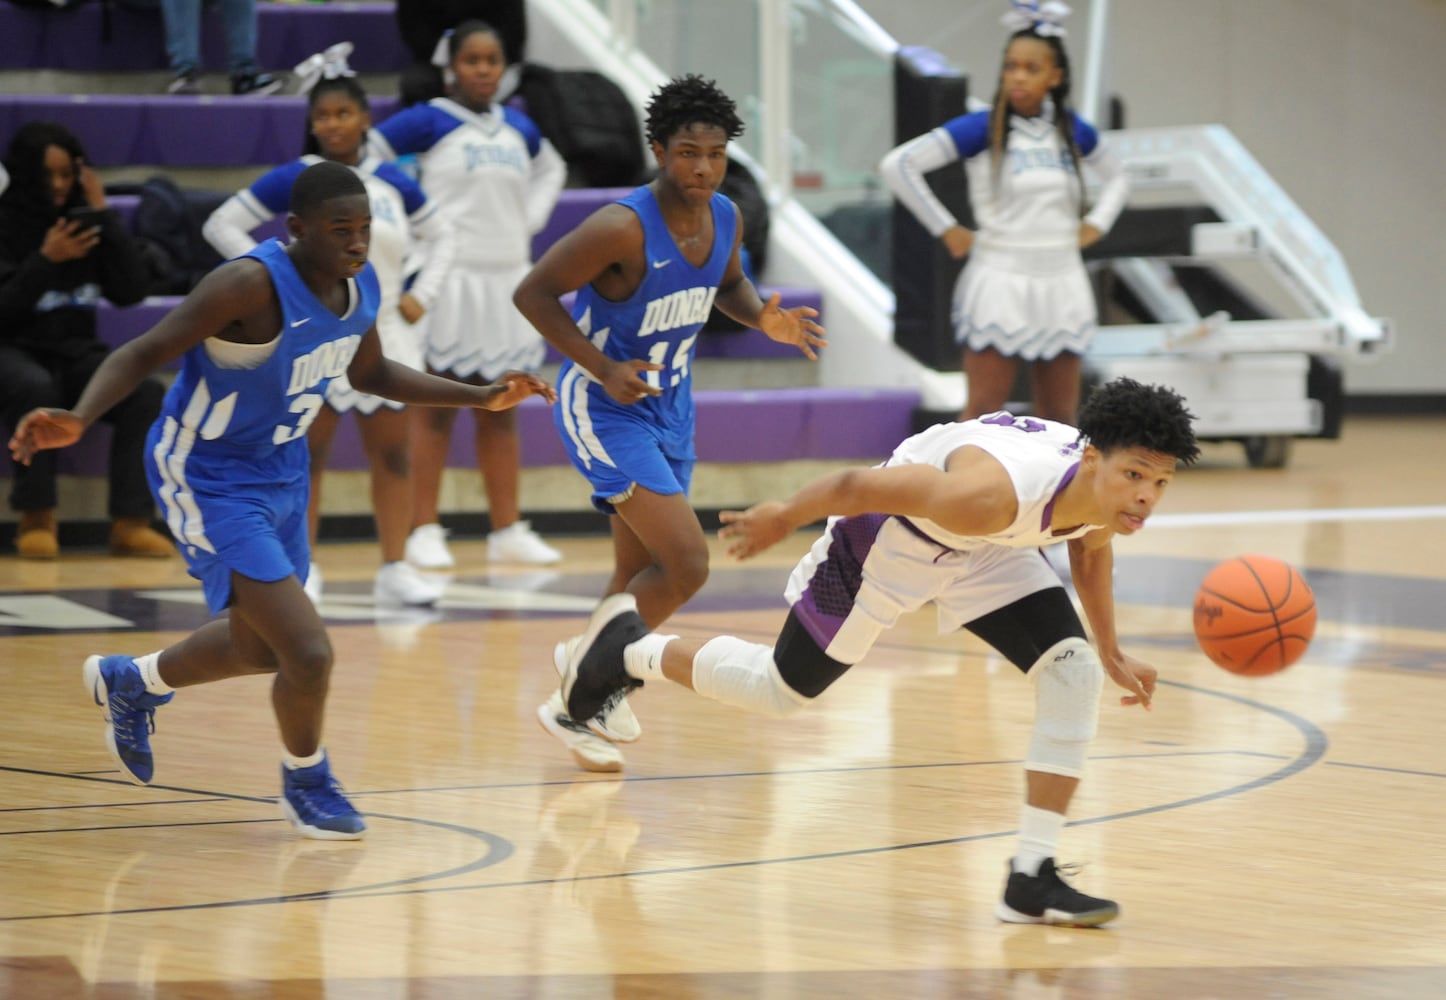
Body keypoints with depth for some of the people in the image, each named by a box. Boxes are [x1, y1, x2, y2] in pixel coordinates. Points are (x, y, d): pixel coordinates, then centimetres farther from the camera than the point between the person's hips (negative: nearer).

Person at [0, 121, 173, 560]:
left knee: (147, 392, -23)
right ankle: (36, 519, -25)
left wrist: (106, 217, -8)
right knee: (37, 388, -38)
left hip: (75, 352, 4)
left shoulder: (85, 221, 5)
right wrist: (44, 261, -22)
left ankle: (130, 522, -23)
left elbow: (131, 292, -2)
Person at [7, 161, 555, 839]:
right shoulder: (253, 285, -29)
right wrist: (78, 420, -45)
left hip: (281, 472, 9)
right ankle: (306, 781, 16)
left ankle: (129, 682, 51)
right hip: (207, 480, -9)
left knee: (264, 645, 25)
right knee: (309, 654, -15)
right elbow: (143, 353, -27)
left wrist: (482, 398, 12)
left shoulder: (361, 288, -4)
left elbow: (369, 374, 16)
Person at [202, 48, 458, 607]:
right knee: (307, 454, 0)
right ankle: (302, 571, 6)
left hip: (385, 336, 3)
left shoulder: (392, 182, 6)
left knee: (392, 455, 5)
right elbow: (221, 225, -3)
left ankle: (395, 570, 11)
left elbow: (440, 237, 19)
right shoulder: (294, 180, -3)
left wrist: (422, 294, 5)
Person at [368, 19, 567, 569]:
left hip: (508, 280, 5)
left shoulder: (517, 126, 10)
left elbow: (550, 169, 28)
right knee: (436, 410, 0)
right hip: (450, 281, -5)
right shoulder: (428, 121, -7)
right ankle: (424, 532, 4)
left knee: (500, 414, 9)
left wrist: (530, 220, 13)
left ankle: (508, 532, 14)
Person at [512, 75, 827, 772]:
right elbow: (533, 294, -19)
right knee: (686, 564, -18)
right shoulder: (622, 228, -26)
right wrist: (604, 370, -25)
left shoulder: (725, 219, -4)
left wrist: (763, 318, -3)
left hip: (668, 403, 8)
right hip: (604, 406, -8)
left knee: (642, 574, 17)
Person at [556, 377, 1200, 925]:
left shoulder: (1114, 497, -23)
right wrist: (781, 520, -12)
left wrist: (1111, 655, 9)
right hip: (892, 531, -6)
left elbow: (1090, 548, 5)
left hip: (983, 549, 6)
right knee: (780, 690, 11)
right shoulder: (991, 492, -45)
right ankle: (628, 650, 38)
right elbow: (855, 485, -30)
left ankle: (1031, 879, -8)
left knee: (1073, 672, -13)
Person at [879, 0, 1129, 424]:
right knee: (984, 410, -6)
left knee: (1059, 417, 7)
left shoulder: (1073, 131, 5)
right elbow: (898, 165, -13)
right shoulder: (982, 130, -9)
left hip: (1062, 284, 4)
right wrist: (946, 230, -11)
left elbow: (1116, 177, 25)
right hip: (1001, 282, -4)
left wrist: (1096, 224, 8)